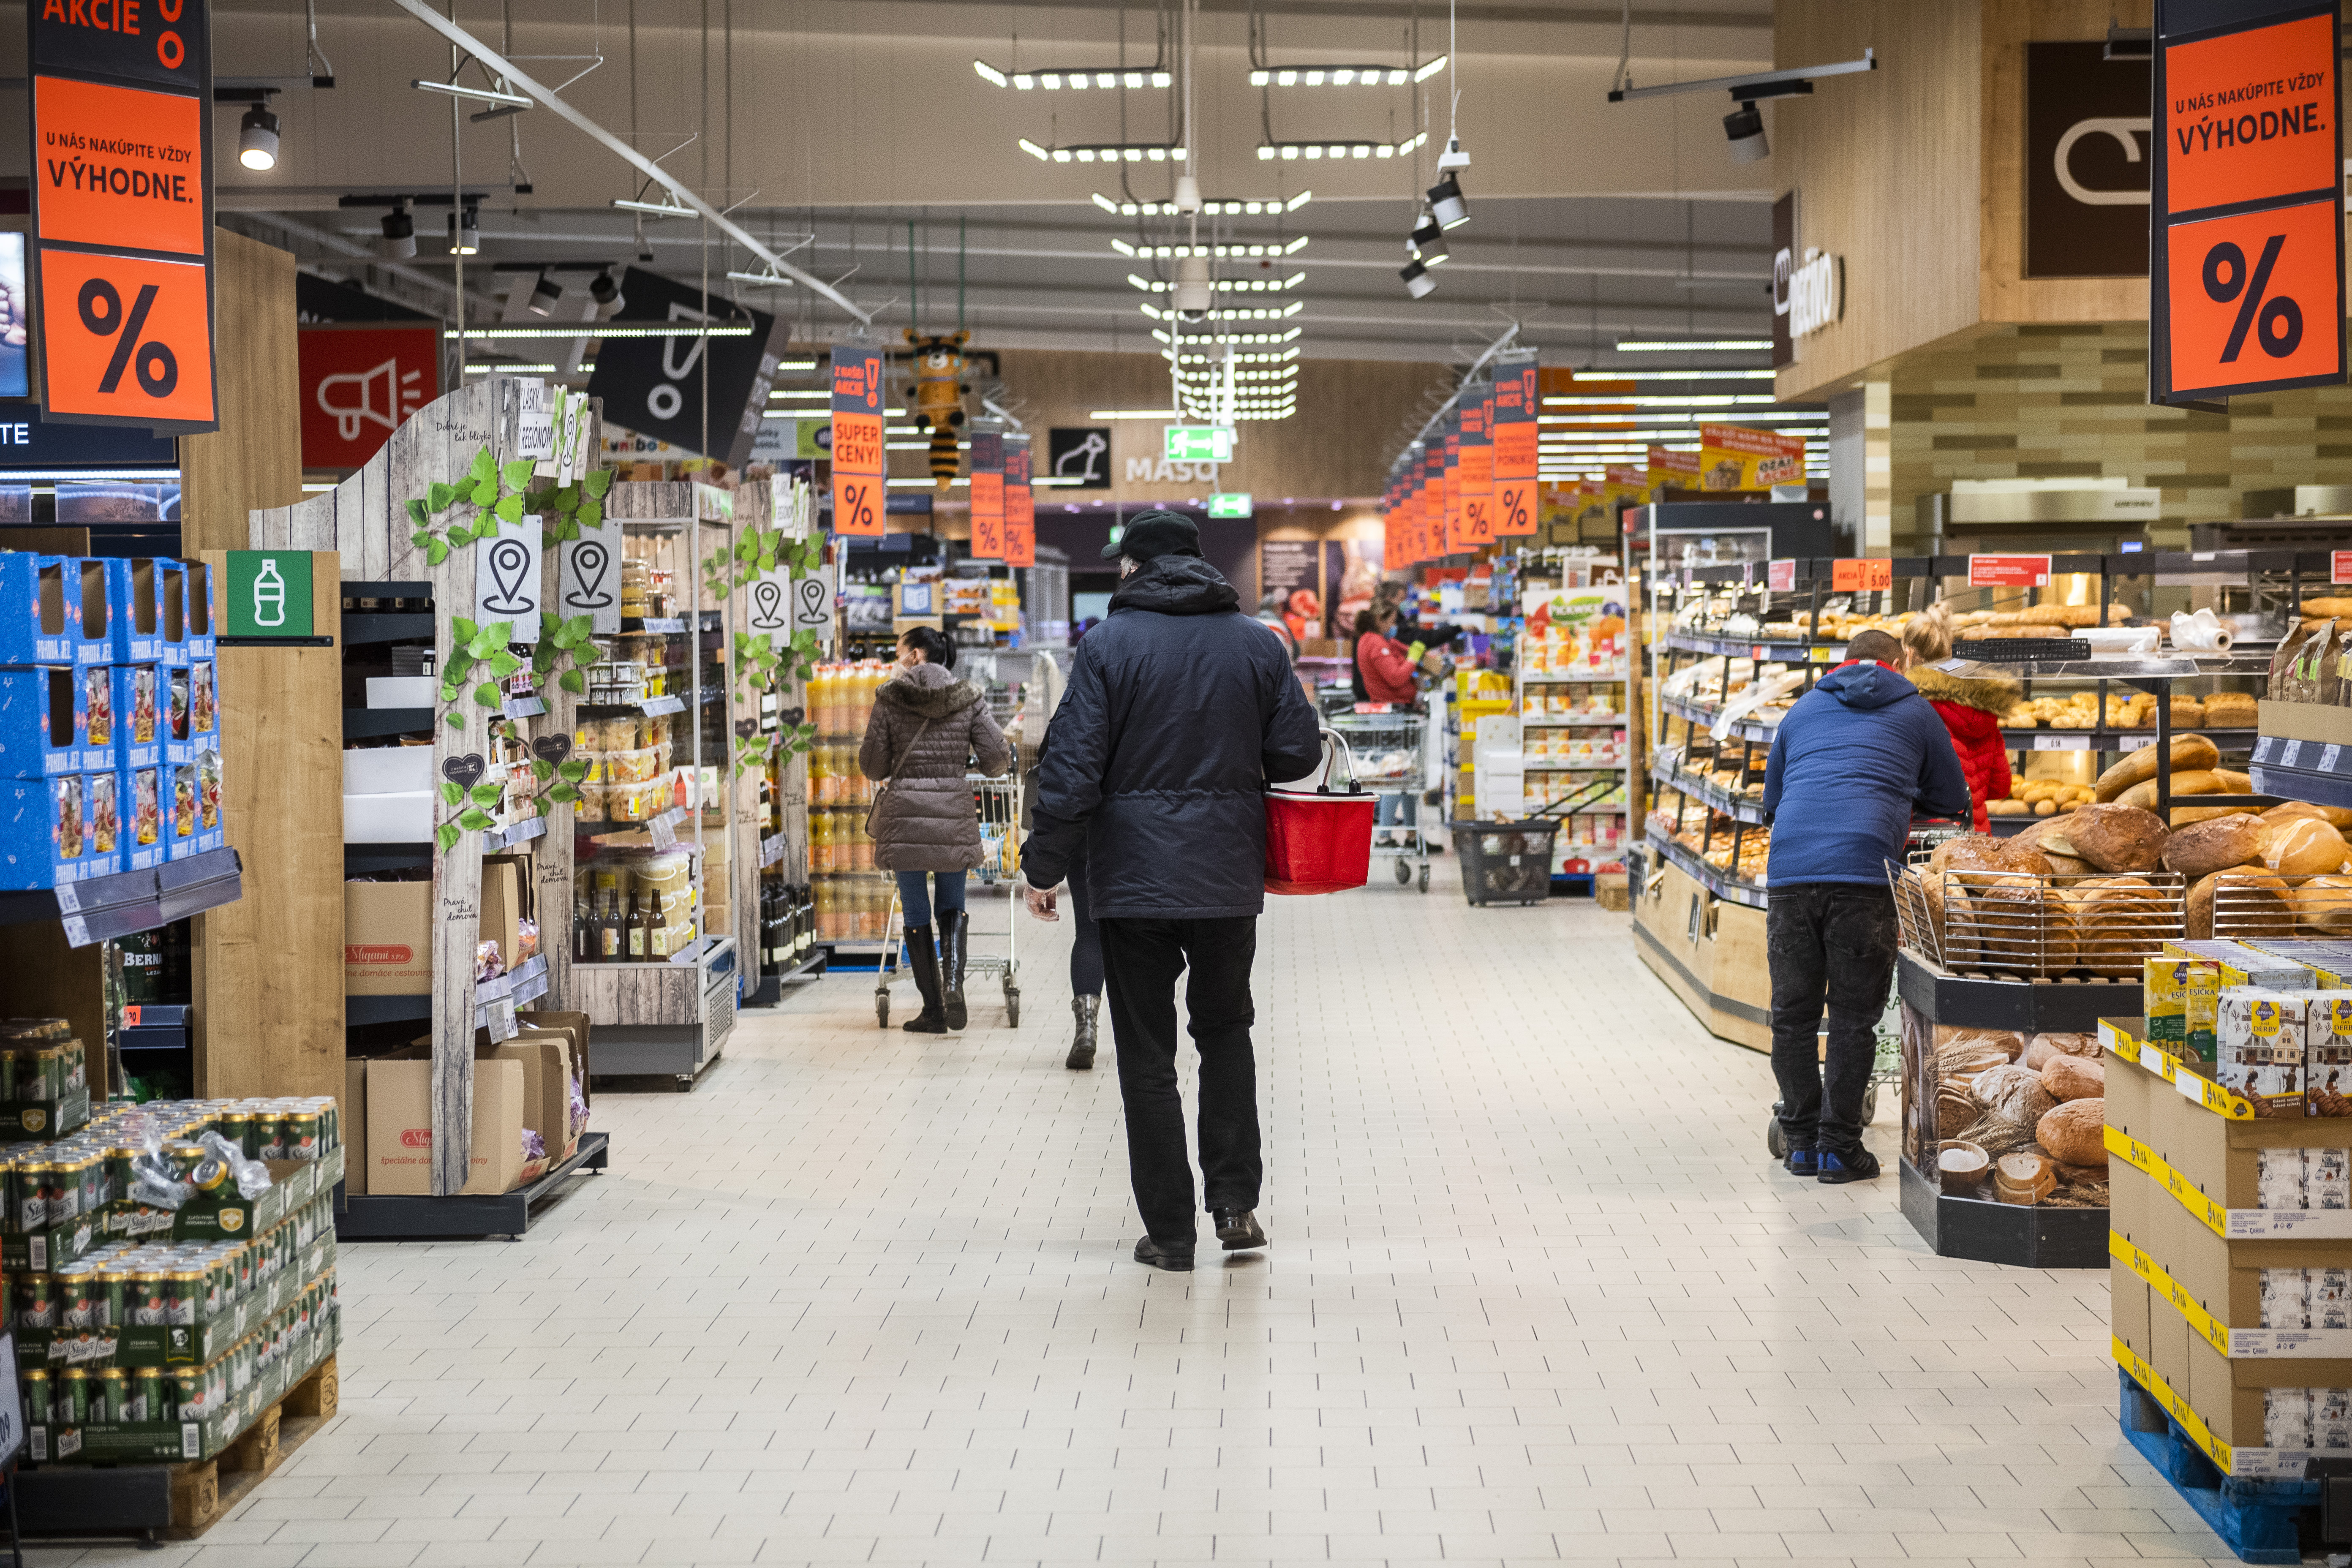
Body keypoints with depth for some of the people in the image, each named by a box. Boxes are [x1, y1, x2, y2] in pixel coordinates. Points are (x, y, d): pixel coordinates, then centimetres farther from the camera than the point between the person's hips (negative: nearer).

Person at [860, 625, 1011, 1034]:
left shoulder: (890, 698, -2)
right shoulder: (968, 698, 2)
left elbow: (872, 765, -1)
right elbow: (998, 758, 0)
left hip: (904, 811, -1)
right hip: (953, 812, 1)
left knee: (916, 912, 8)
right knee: (951, 905, 16)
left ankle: (933, 1009, 8)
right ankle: (953, 981, -10)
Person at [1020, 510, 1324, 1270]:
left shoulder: (1109, 644, -7)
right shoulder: (1256, 644, 3)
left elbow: (1073, 770, -11)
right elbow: (1298, 751, 2)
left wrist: (1043, 867, -3)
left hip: (1134, 876, -3)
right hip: (1230, 875, 3)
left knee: (1147, 1053, 5)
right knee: (1226, 1031, 20)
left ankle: (1170, 1230, 8)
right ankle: (1235, 1202, 12)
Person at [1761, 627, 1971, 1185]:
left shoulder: (1802, 709, 26)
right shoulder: (1915, 712, 18)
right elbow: (1953, 801, 28)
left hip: (1789, 868, 3)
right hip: (1864, 870, -2)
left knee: (1793, 1014, 10)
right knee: (1853, 1016, 4)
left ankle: (1801, 1142, 15)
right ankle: (1839, 1147, 5)